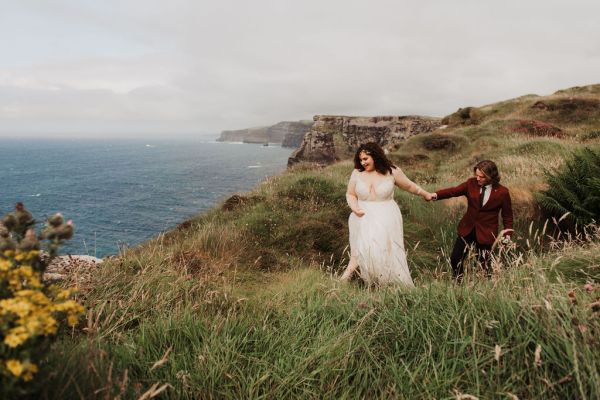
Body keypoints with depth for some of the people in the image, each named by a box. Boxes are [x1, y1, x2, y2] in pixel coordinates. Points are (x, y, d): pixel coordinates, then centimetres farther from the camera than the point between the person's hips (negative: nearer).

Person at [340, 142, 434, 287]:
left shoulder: (392, 171, -1)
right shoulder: (357, 173, 3)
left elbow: (409, 185, 15)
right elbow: (350, 194, 12)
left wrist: (425, 194, 24)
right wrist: (355, 208, -7)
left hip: (386, 218, -1)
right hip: (364, 218, 1)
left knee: (387, 253, -12)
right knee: (363, 249, -20)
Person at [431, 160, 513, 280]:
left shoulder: (502, 192, -10)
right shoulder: (471, 183, -4)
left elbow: (507, 215, 0)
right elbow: (454, 191, -15)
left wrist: (507, 234, -6)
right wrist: (436, 195, -31)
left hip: (486, 233, -3)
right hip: (467, 229, 3)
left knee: (484, 265, 3)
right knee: (455, 259, 6)